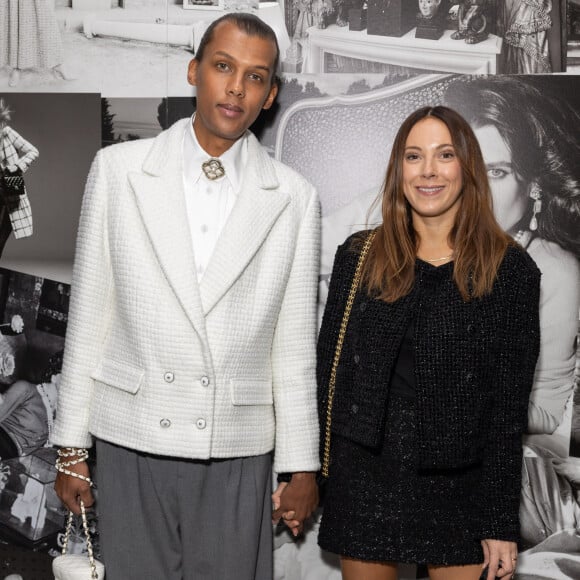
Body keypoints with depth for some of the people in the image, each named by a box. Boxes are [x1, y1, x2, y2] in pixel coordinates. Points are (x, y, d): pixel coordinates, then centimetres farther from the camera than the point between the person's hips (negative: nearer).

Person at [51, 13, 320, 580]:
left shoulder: (294, 198, 1)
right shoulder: (118, 169, 1)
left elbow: (294, 346, 4)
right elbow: (88, 315, 4)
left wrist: (301, 466, 5)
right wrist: (71, 448, 4)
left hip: (237, 454, 0)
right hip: (131, 447, 0)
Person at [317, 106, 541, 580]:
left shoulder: (511, 270, -4)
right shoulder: (359, 256, 2)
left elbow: (509, 407, -4)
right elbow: (328, 370, 5)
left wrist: (501, 522, -6)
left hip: (458, 487, -1)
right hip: (364, 479, 2)